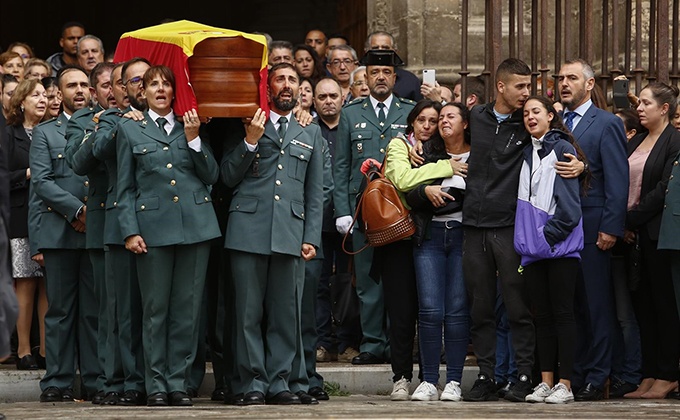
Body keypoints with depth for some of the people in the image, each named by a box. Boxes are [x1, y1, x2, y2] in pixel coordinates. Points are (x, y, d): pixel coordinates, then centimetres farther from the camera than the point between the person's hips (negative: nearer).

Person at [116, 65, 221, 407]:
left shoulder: (191, 126, 14)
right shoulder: (129, 129, 9)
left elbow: (211, 176, 8)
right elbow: (125, 187, 6)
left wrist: (193, 138, -3)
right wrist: (130, 231, -3)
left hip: (195, 224, 2)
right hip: (153, 227, -2)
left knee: (187, 309, 2)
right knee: (155, 309, -1)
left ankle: (178, 383, 7)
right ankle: (156, 385, 5)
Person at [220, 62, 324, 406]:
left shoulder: (310, 132, 18)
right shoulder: (246, 125, 11)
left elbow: (315, 191, 16)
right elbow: (228, 177, 5)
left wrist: (311, 237, 7)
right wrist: (250, 141, -7)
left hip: (290, 232, 2)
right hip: (248, 228, -2)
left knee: (284, 311, 2)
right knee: (249, 311, -2)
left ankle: (278, 381, 8)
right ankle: (253, 383, 2)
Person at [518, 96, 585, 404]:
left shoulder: (562, 149, -4)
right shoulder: (526, 153, 16)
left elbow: (569, 202, -9)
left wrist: (550, 234, -13)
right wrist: (526, 239, 8)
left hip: (560, 245, -6)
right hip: (533, 247, 6)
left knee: (562, 313, -4)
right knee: (542, 315, 6)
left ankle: (565, 384, -5)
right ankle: (546, 382, 8)